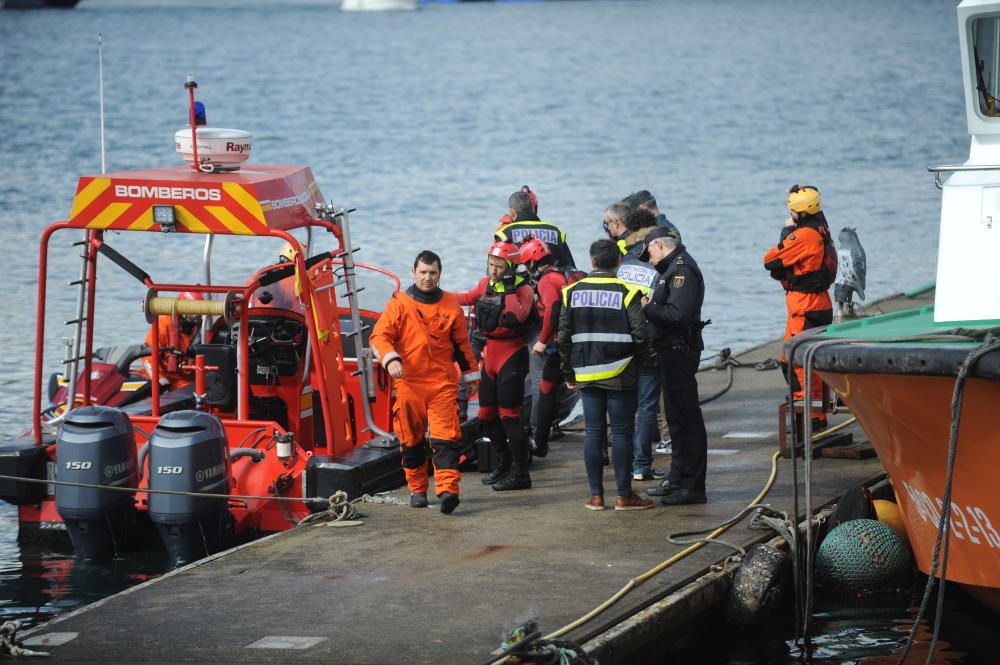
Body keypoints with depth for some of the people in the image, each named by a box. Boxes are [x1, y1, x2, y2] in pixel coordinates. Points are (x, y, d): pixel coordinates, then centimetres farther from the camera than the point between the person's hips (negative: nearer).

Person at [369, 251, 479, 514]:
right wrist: (390, 359, -23)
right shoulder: (399, 304, 3)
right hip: (409, 383, 0)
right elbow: (379, 336, -5)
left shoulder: (451, 306, 10)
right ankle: (417, 489, 21)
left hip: (443, 382, 0)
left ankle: (448, 490, -21)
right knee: (411, 439, 7)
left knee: (445, 437, -12)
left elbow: (462, 342, 20)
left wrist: (471, 374, 23)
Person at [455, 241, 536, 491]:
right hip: (491, 354, 8)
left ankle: (520, 474, -5)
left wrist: (510, 291, -29)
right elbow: (469, 297, 29)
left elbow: (518, 316, -30)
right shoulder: (486, 284, 9)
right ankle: (504, 465, 29)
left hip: (511, 356, -8)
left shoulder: (522, 289, -12)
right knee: (487, 414, 14)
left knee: (508, 416, -10)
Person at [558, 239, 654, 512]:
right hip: (619, 374, -3)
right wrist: (640, 361, 9)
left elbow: (564, 335, 5)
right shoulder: (627, 292, -8)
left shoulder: (573, 292, 3)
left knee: (593, 432, 8)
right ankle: (624, 495, 3)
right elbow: (639, 334, -10)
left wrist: (568, 371, 14)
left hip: (586, 374, 3)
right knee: (622, 432, 2)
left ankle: (596, 495, 8)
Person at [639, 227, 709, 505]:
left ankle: (692, 485, -6)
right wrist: (651, 307, 2)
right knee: (677, 417, 18)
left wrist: (648, 309, -16)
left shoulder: (682, 270, -16)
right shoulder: (673, 267, 17)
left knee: (686, 418, -8)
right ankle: (678, 479, 27)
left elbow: (678, 314, -26)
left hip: (680, 351, -11)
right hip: (673, 350, 11)